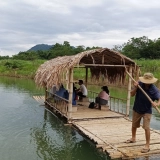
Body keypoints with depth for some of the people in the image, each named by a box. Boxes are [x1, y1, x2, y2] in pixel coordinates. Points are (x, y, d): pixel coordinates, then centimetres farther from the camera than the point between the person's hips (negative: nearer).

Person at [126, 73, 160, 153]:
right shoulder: (140, 84, -14)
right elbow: (132, 94, -9)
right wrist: (135, 88, -27)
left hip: (147, 111, -4)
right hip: (136, 109, 4)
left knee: (146, 127, -8)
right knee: (134, 125, 20)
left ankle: (147, 145, 7)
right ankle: (133, 138, 45)